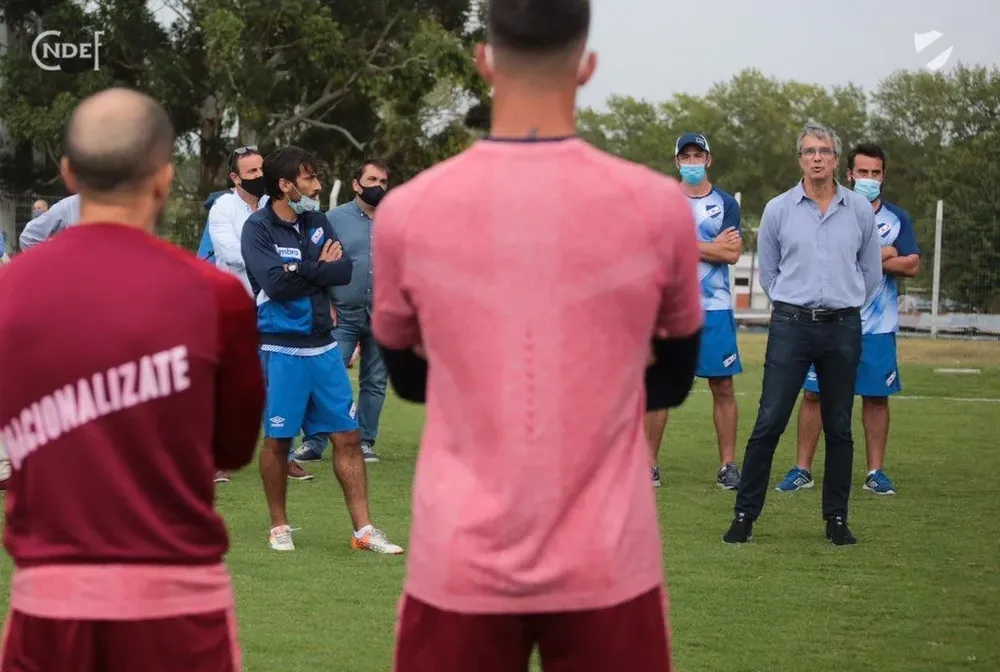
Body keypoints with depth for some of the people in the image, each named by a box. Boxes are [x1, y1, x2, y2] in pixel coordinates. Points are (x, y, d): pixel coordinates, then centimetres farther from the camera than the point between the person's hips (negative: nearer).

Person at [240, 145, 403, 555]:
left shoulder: (315, 221, 10)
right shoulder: (258, 228, -8)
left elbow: (345, 270, -1)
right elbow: (275, 281, -22)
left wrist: (304, 270, -15)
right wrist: (319, 268, -9)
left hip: (323, 346, 6)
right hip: (281, 348, -6)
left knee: (348, 436, 3)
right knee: (277, 440, 3)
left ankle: (363, 530, 7)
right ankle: (279, 527, 18)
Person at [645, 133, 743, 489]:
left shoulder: (725, 203, 7)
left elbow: (732, 254, -5)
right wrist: (713, 247, -7)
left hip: (715, 308, 0)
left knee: (723, 387, 1)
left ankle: (728, 465, 7)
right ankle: (650, 463, 7)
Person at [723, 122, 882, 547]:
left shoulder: (859, 209, 5)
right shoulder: (778, 209, 3)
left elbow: (871, 272, 16)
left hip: (843, 328, 1)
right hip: (791, 325, -1)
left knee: (839, 428, 6)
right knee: (769, 423, -6)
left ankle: (837, 519, 14)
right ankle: (745, 515, -1)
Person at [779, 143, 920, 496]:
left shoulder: (897, 219, 8)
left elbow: (912, 266, -3)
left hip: (877, 326, 1)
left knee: (876, 397, 4)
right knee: (813, 393, -1)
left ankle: (876, 472, 13)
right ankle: (802, 469, 6)